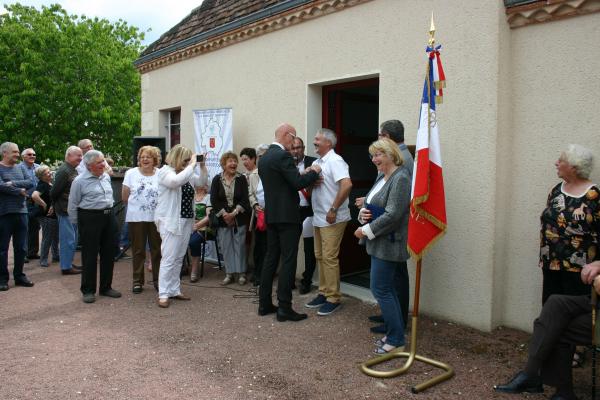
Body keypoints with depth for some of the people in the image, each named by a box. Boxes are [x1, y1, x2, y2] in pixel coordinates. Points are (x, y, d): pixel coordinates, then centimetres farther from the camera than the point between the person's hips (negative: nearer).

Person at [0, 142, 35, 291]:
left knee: (21, 248, 11)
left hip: (21, 212, 5)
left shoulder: (19, 168, 11)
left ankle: (19, 275, 23)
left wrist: (13, 183, -15)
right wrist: (20, 191, -9)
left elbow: (31, 182, -1)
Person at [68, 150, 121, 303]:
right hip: (90, 219, -6)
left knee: (108, 254, 10)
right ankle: (88, 290, 10)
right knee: (90, 256, -1)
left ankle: (106, 287, 22)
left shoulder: (106, 177, 11)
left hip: (109, 216, 6)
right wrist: (77, 223, -1)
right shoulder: (80, 181, -7)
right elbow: (73, 204, -3)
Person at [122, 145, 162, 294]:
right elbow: (124, 197, 5)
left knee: (157, 249, 5)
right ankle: (137, 280, 16)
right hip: (136, 218, 0)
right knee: (138, 250, 6)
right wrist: (136, 204, 5)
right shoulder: (131, 173, 2)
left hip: (156, 217, 0)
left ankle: (158, 280, 18)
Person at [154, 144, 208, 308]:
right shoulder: (165, 171, -9)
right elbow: (176, 181, -30)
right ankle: (163, 294, -2)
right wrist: (192, 165, -21)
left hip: (186, 221, 8)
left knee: (179, 258, 12)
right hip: (171, 221, -8)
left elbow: (202, 181, 19)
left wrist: (202, 166, 5)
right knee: (169, 258, -7)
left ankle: (174, 290, 20)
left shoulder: (186, 173, 13)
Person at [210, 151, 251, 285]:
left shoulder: (241, 179, 0)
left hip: (239, 218, -1)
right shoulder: (217, 180, 2)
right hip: (223, 219, 1)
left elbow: (244, 199, -5)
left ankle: (241, 273, 9)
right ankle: (229, 273, 13)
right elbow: (214, 200, -3)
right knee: (226, 246, 4)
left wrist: (234, 213, -13)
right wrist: (224, 214, -11)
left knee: (240, 245, 1)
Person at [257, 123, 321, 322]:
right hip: (287, 215, -9)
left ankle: (264, 303, 18)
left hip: (271, 215, 9)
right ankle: (284, 308, -1)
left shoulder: (263, 158, 13)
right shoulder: (283, 156, -15)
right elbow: (298, 183, -19)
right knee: (288, 261, -4)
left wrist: (303, 175, 15)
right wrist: (314, 172, -3)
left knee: (271, 258, 13)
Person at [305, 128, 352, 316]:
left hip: (332, 219, -9)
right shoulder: (317, 162, 13)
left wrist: (333, 209, -23)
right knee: (320, 257, 14)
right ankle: (323, 293, 26)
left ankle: (333, 298, 6)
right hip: (319, 218, 9)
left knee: (329, 258, -4)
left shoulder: (334, 161, -14)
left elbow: (347, 185, -26)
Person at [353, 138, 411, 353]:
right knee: (388, 289, 15)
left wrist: (366, 230, -15)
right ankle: (395, 332, 27)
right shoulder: (381, 176, 13)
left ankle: (396, 339, 7)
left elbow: (392, 215, -22)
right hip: (379, 243, 9)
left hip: (389, 244, -9)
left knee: (381, 289, -5)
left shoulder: (400, 178, -16)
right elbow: (373, 205, 22)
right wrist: (363, 212, 0)